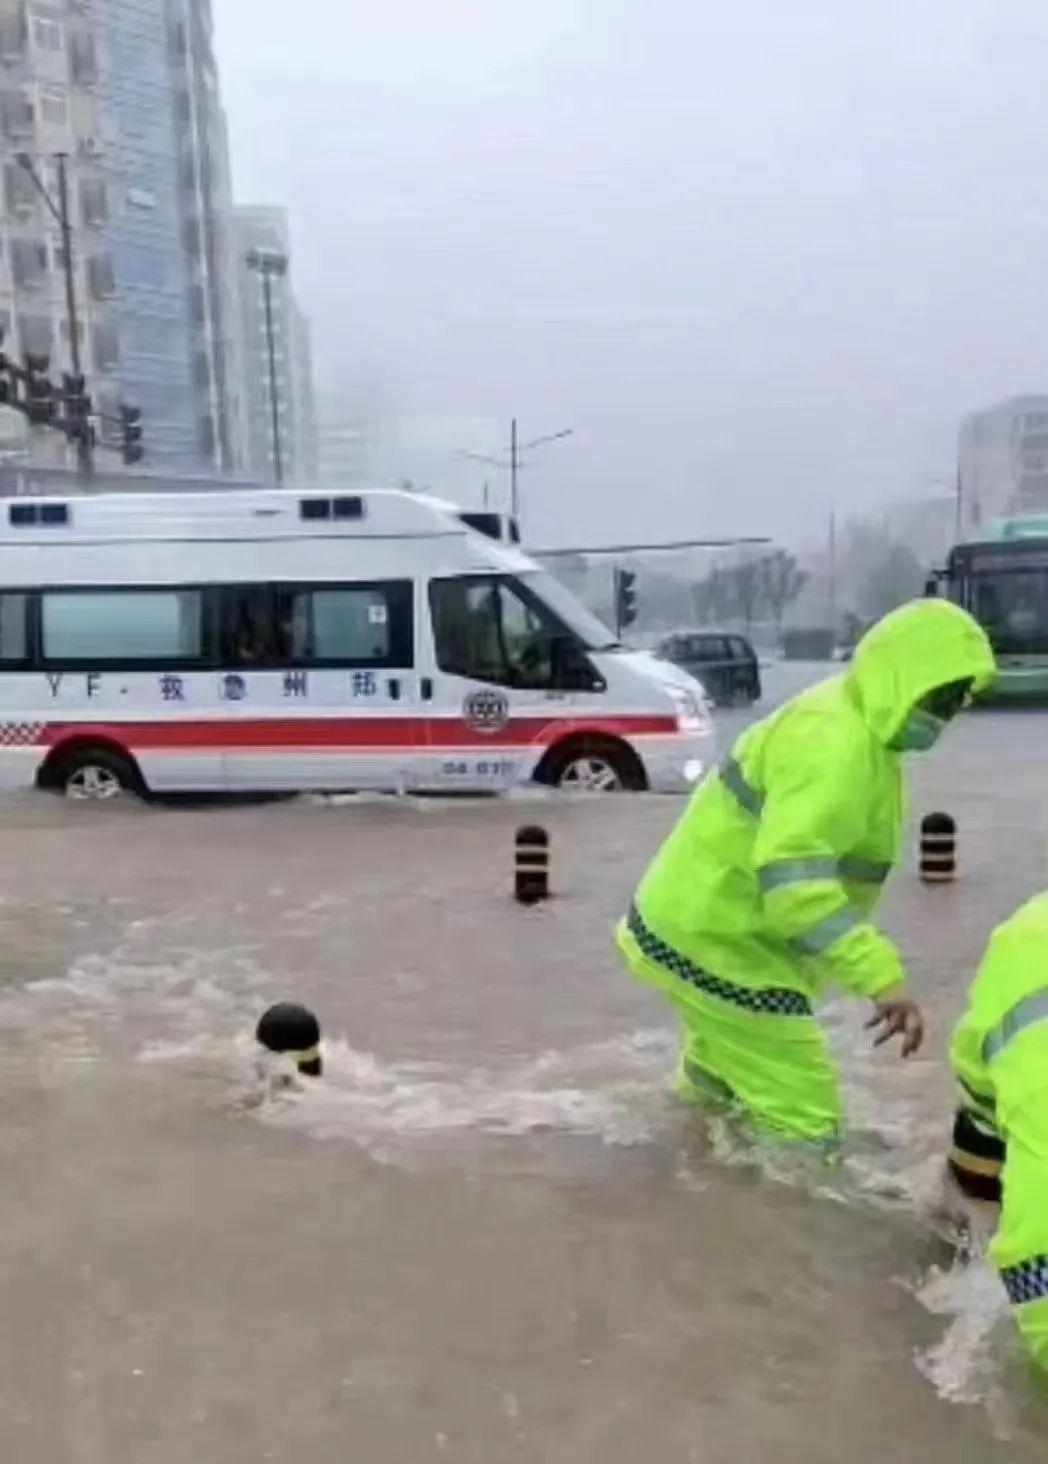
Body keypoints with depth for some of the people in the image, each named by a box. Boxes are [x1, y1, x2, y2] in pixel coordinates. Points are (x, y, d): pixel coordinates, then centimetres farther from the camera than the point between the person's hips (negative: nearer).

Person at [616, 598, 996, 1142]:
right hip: (711, 942, -11)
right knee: (804, 1126, -8)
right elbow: (792, 876, -38)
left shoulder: (855, 732, 9)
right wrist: (882, 977, -43)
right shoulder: (833, 743, -25)